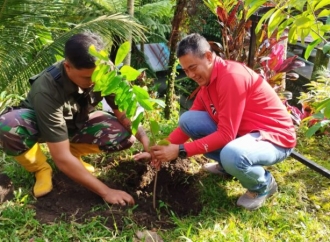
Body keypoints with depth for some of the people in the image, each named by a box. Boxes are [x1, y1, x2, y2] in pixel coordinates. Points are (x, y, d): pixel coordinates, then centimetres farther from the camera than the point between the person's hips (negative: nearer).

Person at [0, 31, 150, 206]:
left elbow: (124, 112, -16)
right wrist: (106, 192, -38)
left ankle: (73, 151, 4)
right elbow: (61, 157, -38)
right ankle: (41, 169, -6)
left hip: (77, 122, 4)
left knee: (125, 136, -23)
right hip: (38, 123, -3)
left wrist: (147, 142, -34)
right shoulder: (48, 89, -39)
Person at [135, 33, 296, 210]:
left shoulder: (232, 77, -25)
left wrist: (181, 150, -27)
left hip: (274, 137, -8)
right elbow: (190, 124, 5)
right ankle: (227, 165, 11)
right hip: (241, 132, 8)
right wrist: (164, 148, -8)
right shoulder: (206, 80, 4)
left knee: (232, 155, -40)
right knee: (187, 120, -5)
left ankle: (264, 184, -5)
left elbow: (226, 135, -27)